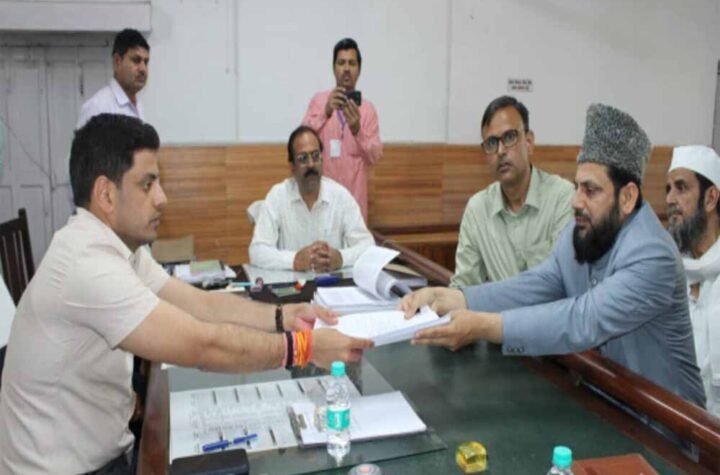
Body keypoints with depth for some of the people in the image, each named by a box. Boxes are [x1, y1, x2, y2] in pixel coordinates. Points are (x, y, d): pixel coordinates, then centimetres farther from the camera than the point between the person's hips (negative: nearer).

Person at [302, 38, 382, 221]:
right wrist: (325, 112, -25)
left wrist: (357, 130, -22)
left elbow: (375, 156, -5)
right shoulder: (318, 100, 3)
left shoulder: (367, 108, 3)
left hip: (354, 193, 1)